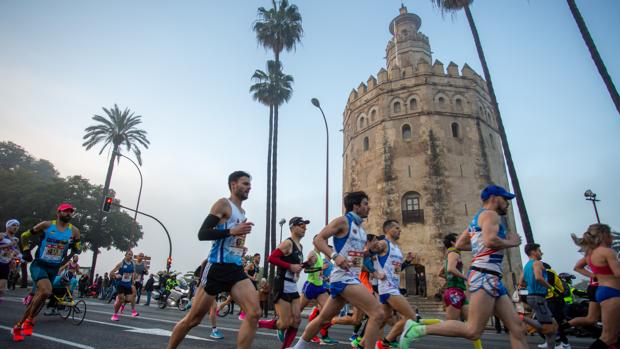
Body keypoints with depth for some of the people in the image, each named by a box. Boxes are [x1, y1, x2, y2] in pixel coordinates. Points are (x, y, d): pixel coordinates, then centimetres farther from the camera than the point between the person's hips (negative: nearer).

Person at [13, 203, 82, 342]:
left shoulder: (74, 231, 0)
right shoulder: (46, 225, -7)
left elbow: (78, 250, 9)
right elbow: (24, 236, 8)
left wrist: (75, 247, -12)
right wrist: (26, 251, 0)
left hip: (54, 268, 4)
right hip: (39, 264, -4)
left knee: (38, 296, 10)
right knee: (46, 291, -26)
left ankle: (18, 326, 30)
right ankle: (30, 320, -2)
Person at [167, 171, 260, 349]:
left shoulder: (242, 213, 19)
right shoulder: (223, 204, -5)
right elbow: (202, 234, -15)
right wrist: (231, 231, -22)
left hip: (237, 270, 7)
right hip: (217, 268, -7)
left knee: (254, 313, -12)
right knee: (193, 319, 5)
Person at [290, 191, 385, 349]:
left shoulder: (361, 228, 17)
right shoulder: (343, 221, -8)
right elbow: (318, 239, -14)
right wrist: (335, 256, -27)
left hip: (353, 277, 9)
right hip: (343, 277, -9)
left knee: (323, 317, 18)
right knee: (377, 314, -16)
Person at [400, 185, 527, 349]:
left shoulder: (478, 218, 24)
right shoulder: (490, 214, -4)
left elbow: (459, 244, 25)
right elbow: (490, 240, -23)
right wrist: (511, 242, -5)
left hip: (492, 277, 11)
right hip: (485, 275, -11)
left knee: (517, 327, 8)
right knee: (473, 331, -14)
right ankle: (417, 328, -12)